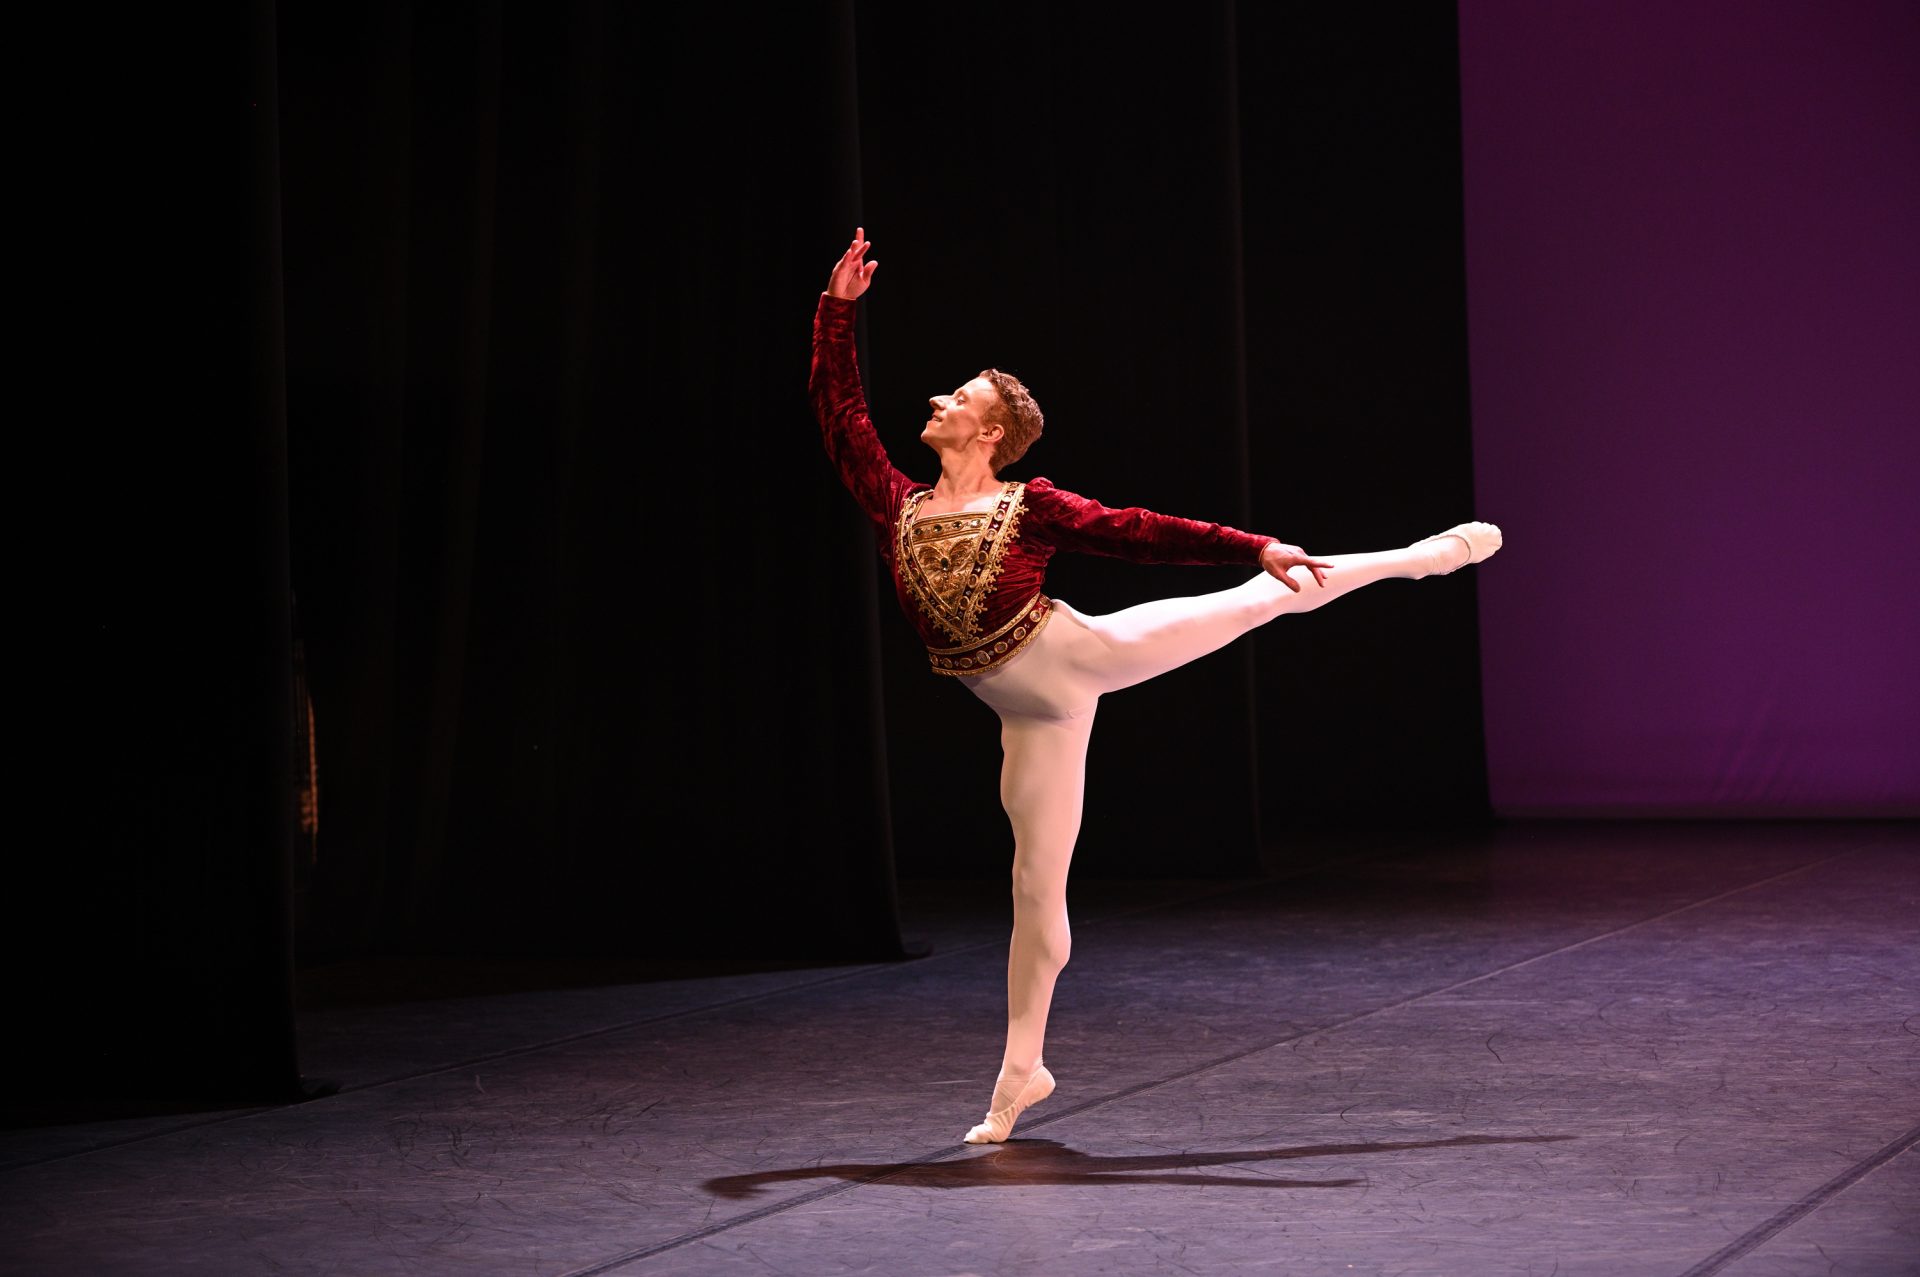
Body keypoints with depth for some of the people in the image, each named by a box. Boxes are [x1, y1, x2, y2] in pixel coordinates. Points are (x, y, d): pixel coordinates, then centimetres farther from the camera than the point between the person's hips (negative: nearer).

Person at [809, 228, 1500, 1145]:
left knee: (1268, 592, -2)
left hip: (1080, 653, -2)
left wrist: (1257, 545, -11)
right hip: (1033, 711, 2)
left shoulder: (1030, 506, -3)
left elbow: (1142, 532, -5)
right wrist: (839, 306, 3)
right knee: (1037, 885, 4)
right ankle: (1022, 1069, 14)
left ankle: (1430, 552, 16)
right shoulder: (897, 506, 5)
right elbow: (835, 404, 4)